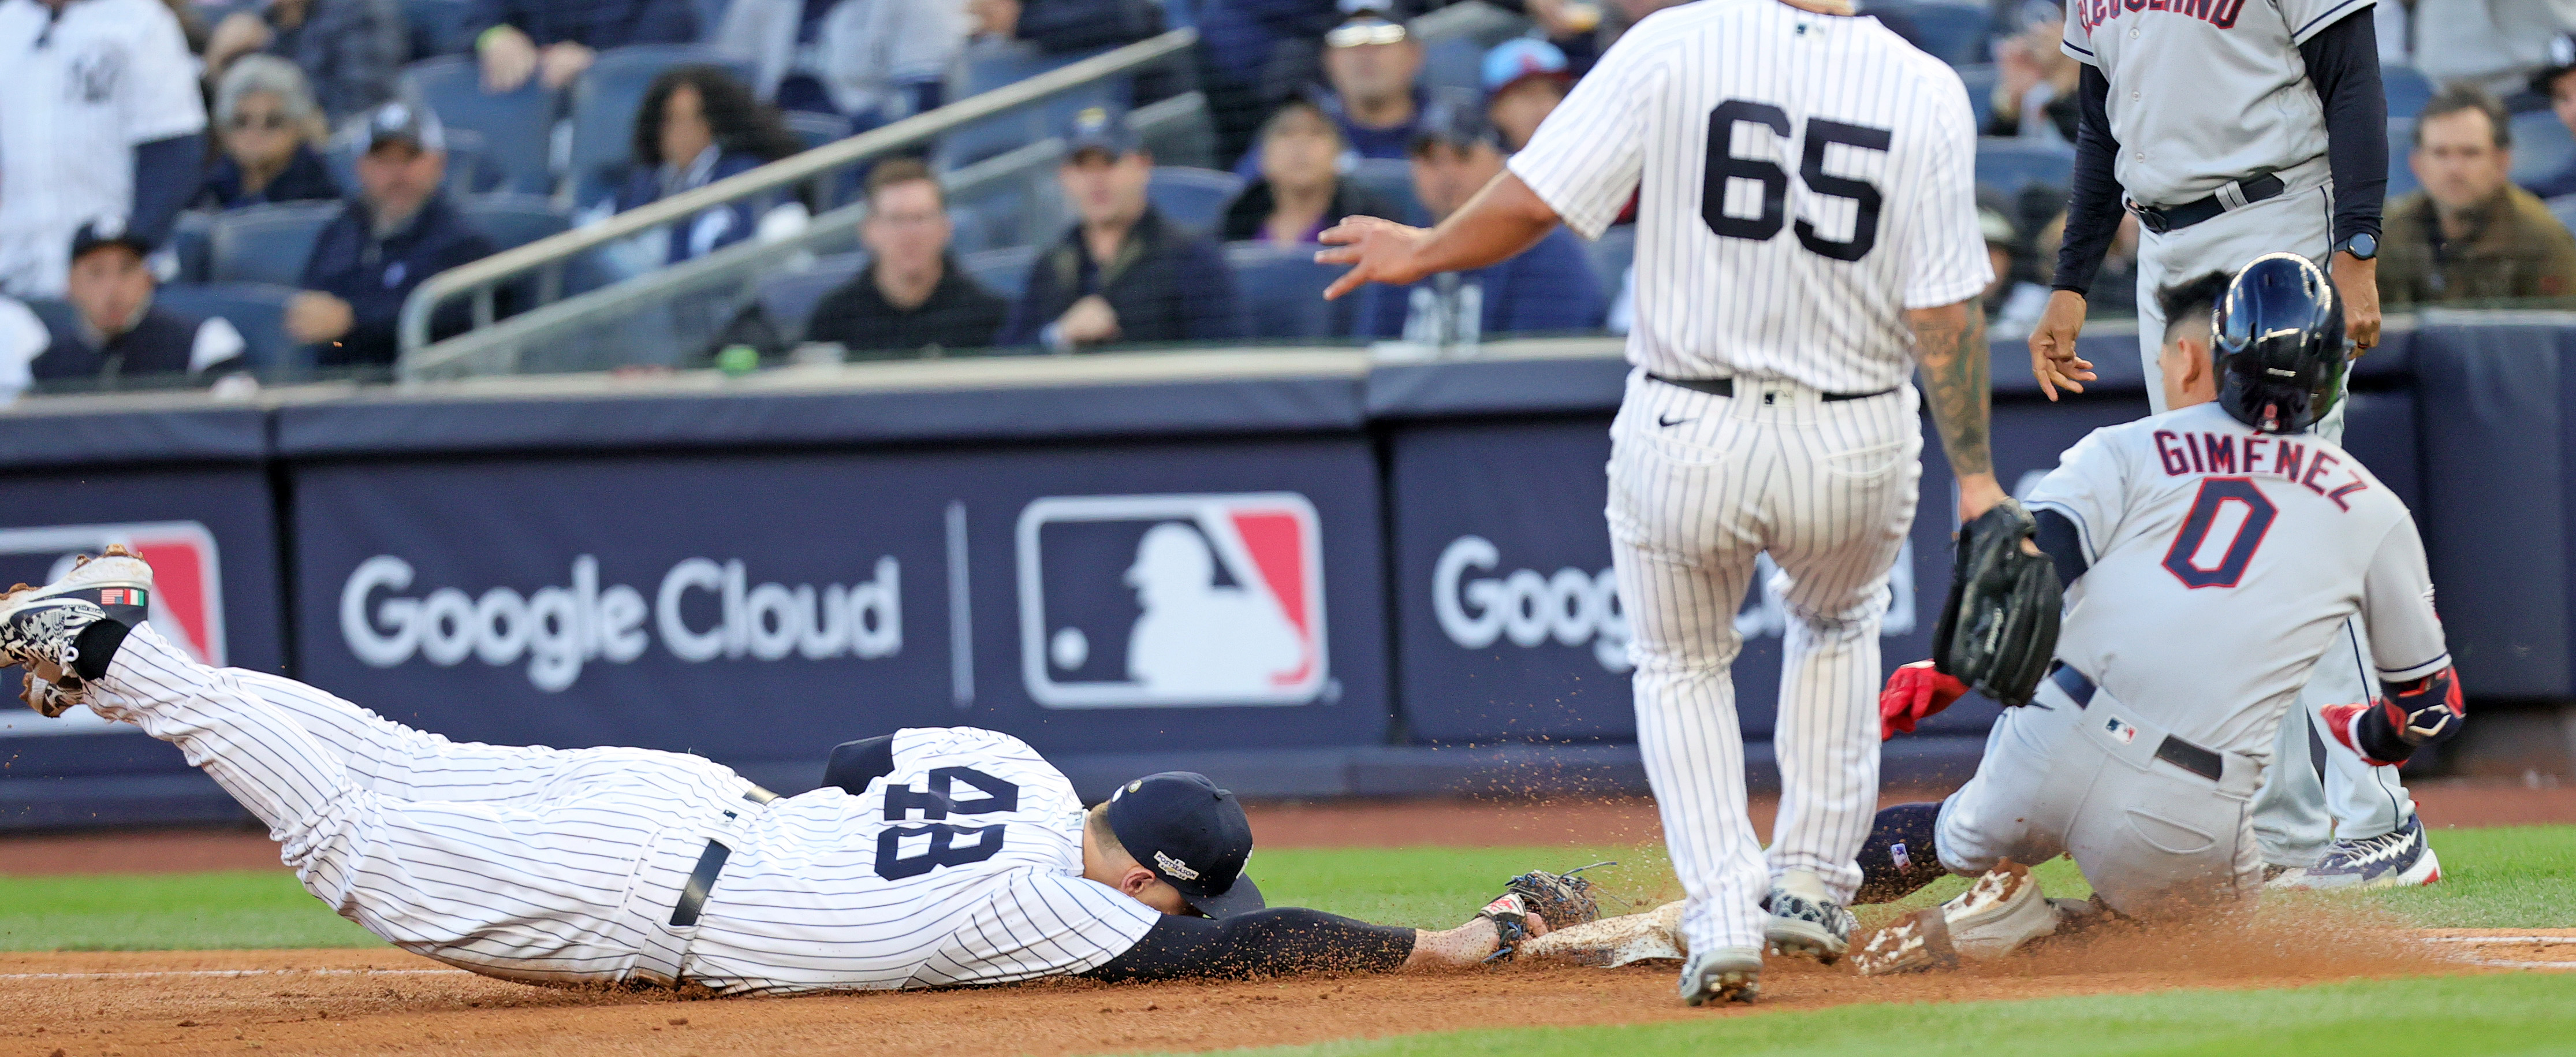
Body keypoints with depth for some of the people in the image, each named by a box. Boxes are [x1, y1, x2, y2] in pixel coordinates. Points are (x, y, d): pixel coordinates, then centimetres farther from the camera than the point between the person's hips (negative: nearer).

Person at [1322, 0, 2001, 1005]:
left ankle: (1723, 918, 6)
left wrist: (1424, 252, 8)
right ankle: (1812, 883, 28)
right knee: (1837, 622, 34)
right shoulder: (1927, 92, -8)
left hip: (1684, 439, -1)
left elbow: (1534, 199, -10)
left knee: (1680, 665, 24)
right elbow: (1946, 308, -10)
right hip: (1855, 449, 1)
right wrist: (1975, 478, -5)